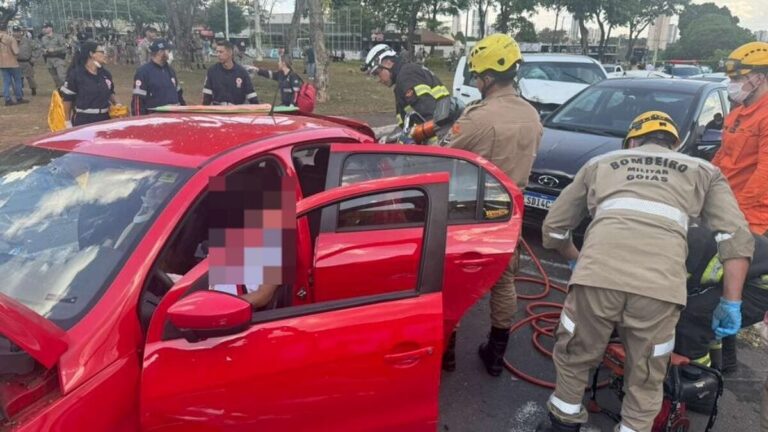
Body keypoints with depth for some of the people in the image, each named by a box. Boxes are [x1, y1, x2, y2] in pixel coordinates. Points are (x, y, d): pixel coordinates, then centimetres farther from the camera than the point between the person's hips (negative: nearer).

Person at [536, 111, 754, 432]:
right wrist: (731, 303, 18)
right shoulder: (703, 171, 29)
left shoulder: (600, 163, 31)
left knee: (573, 358, 25)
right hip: (660, 287, 0)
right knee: (646, 379, 21)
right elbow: (737, 237, 14)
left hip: (597, 276, 1)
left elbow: (553, 228, 32)